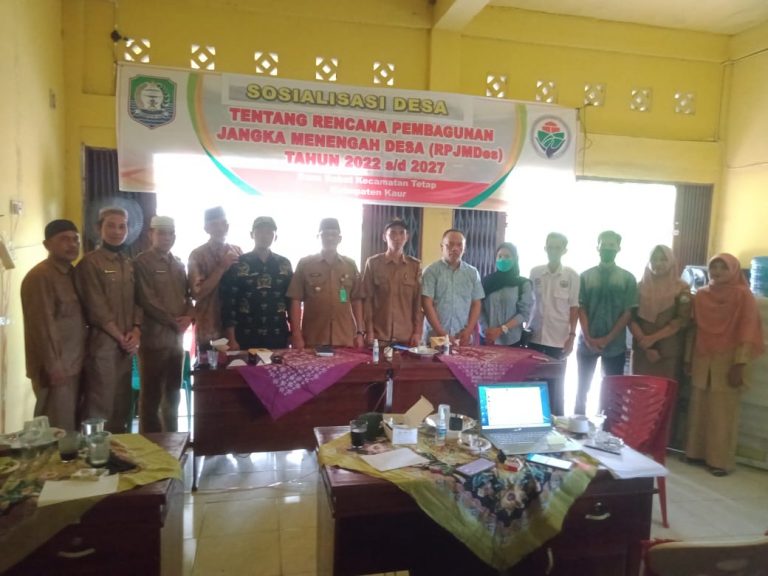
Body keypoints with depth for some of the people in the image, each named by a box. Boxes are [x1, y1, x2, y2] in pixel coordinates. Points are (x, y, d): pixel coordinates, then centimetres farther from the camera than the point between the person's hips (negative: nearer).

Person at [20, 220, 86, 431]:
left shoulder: (72, 273, 13)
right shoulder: (39, 276, -14)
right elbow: (42, 326, -19)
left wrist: (83, 357, 14)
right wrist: (53, 367, -19)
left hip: (74, 366, 9)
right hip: (56, 369, -9)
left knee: (72, 428, 16)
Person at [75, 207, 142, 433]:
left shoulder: (129, 264, 15)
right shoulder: (90, 262, -6)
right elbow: (96, 308, -11)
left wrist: (136, 330, -4)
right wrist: (121, 337, -10)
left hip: (127, 344, 6)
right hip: (102, 343, -6)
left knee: (122, 403, 12)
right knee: (100, 404, -4)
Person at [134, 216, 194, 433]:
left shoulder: (178, 264, 15)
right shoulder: (142, 262, -5)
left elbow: (187, 295, 16)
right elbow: (147, 300, -13)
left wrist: (188, 316, -4)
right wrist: (174, 321, -11)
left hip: (177, 338, 6)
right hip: (154, 338, -6)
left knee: (173, 394, 14)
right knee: (152, 396, 0)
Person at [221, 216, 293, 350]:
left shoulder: (285, 264, 7)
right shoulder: (237, 265, -2)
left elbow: (292, 300, 9)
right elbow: (228, 304, -4)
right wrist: (232, 340, -8)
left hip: (278, 337, 2)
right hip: (246, 338, -2)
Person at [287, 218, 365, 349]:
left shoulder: (350, 265, 9)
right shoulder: (305, 264, 2)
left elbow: (356, 301, 11)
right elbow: (296, 301, 0)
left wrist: (360, 332, 4)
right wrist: (297, 336, -6)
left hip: (346, 340, 2)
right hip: (313, 340, -2)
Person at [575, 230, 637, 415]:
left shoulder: (627, 278, 2)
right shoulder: (586, 276, 5)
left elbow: (628, 313, -1)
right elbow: (581, 309, 1)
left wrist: (607, 339, -10)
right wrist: (588, 338, -10)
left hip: (615, 345, -1)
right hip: (587, 343, 1)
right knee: (583, 388, 9)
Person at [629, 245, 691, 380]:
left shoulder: (681, 289, 1)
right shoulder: (640, 286, 6)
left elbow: (681, 321, -7)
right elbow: (632, 318, 1)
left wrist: (653, 338, -14)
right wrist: (644, 341, -11)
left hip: (669, 353, -2)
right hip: (641, 351, 2)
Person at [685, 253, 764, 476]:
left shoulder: (743, 295, -5)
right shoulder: (701, 295, 9)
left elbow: (747, 331, -9)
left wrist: (739, 364, -14)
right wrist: (689, 358, 11)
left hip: (727, 361, -4)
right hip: (702, 361, 4)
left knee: (723, 411, -1)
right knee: (699, 408, 9)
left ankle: (721, 460, 8)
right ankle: (696, 452, 20)